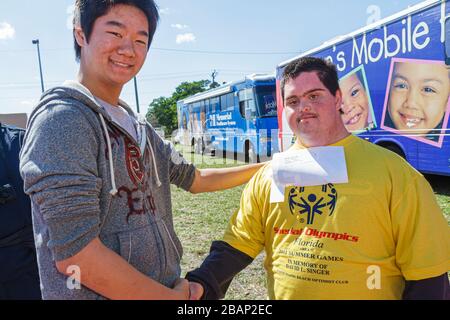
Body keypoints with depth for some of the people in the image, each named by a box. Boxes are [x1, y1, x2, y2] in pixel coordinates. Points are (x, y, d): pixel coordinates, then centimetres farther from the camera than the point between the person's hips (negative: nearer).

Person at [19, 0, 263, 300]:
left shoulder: (138, 127, 6)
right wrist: (174, 297, -14)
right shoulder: (62, 118, -19)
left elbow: (195, 179, 16)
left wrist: (266, 166, 16)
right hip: (97, 293, -7)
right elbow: (73, 252, -24)